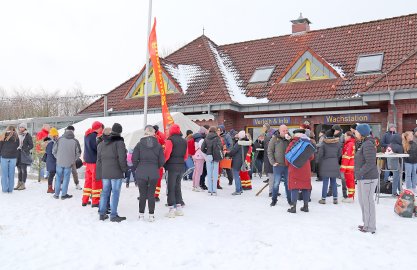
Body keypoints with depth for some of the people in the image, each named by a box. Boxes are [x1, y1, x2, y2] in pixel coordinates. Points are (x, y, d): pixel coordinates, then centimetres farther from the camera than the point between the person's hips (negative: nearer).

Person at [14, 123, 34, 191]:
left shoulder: (28, 136, -2)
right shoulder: (17, 135, 13)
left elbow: (31, 145, -3)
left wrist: (25, 149, -14)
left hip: (24, 154, -5)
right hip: (18, 154, 5)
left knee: (24, 170, -4)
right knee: (19, 170, 9)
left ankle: (23, 184, 0)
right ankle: (19, 183, 16)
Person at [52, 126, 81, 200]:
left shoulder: (60, 139, 0)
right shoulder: (75, 141, -1)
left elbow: (54, 151, 3)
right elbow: (78, 153, 2)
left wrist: (58, 157, 16)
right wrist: (73, 160, 14)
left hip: (59, 162, 1)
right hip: (69, 163, -1)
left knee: (58, 178, 12)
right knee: (66, 179, 7)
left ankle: (57, 194, 18)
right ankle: (64, 194, 11)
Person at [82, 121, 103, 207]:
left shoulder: (87, 135, 12)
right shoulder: (94, 136, -17)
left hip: (88, 161, 9)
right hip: (95, 161, -9)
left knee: (88, 180, 15)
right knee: (97, 181, -1)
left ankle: (85, 200, 21)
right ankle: (95, 202, 3)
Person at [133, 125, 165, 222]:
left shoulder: (139, 144, -2)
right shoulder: (158, 145, 0)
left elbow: (134, 159, -4)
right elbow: (162, 161, 0)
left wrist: (137, 168, 13)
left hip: (141, 173, 0)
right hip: (154, 173, 0)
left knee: (142, 194, 8)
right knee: (151, 194, 8)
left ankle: (141, 215, 15)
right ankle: (151, 215, 12)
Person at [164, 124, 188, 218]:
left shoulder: (170, 140, -9)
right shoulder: (184, 141, 10)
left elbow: (167, 154, -15)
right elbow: (186, 156, 12)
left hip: (172, 167, -6)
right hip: (181, 167, 6)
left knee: (171, 188, 0)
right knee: (177, 187, 16)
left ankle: (172, 208, -2)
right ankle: (179, 207, 19)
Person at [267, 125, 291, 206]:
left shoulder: (289, 138, 6)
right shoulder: (274, 139, -2)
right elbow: (270, 151, -1)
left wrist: (290, 140, -13)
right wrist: (273, 162, -9)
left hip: (288, 165, 2)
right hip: (278, 165, -2)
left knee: (288, 183, 11)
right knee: (276, 183, 4)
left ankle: (289, 199, 23)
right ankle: (274, 199, 18)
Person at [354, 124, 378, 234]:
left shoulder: (368, 144, -17)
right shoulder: (362, 144, 13)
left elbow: (370, 163, -23)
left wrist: (359, 173, -21)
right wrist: (358, 174, 13)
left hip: (368, 178, -10)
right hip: (362, 178, 10)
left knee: (368, 202, -2)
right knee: (362, 200, 17)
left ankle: (370, 227, 9)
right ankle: (367, 223, 30)